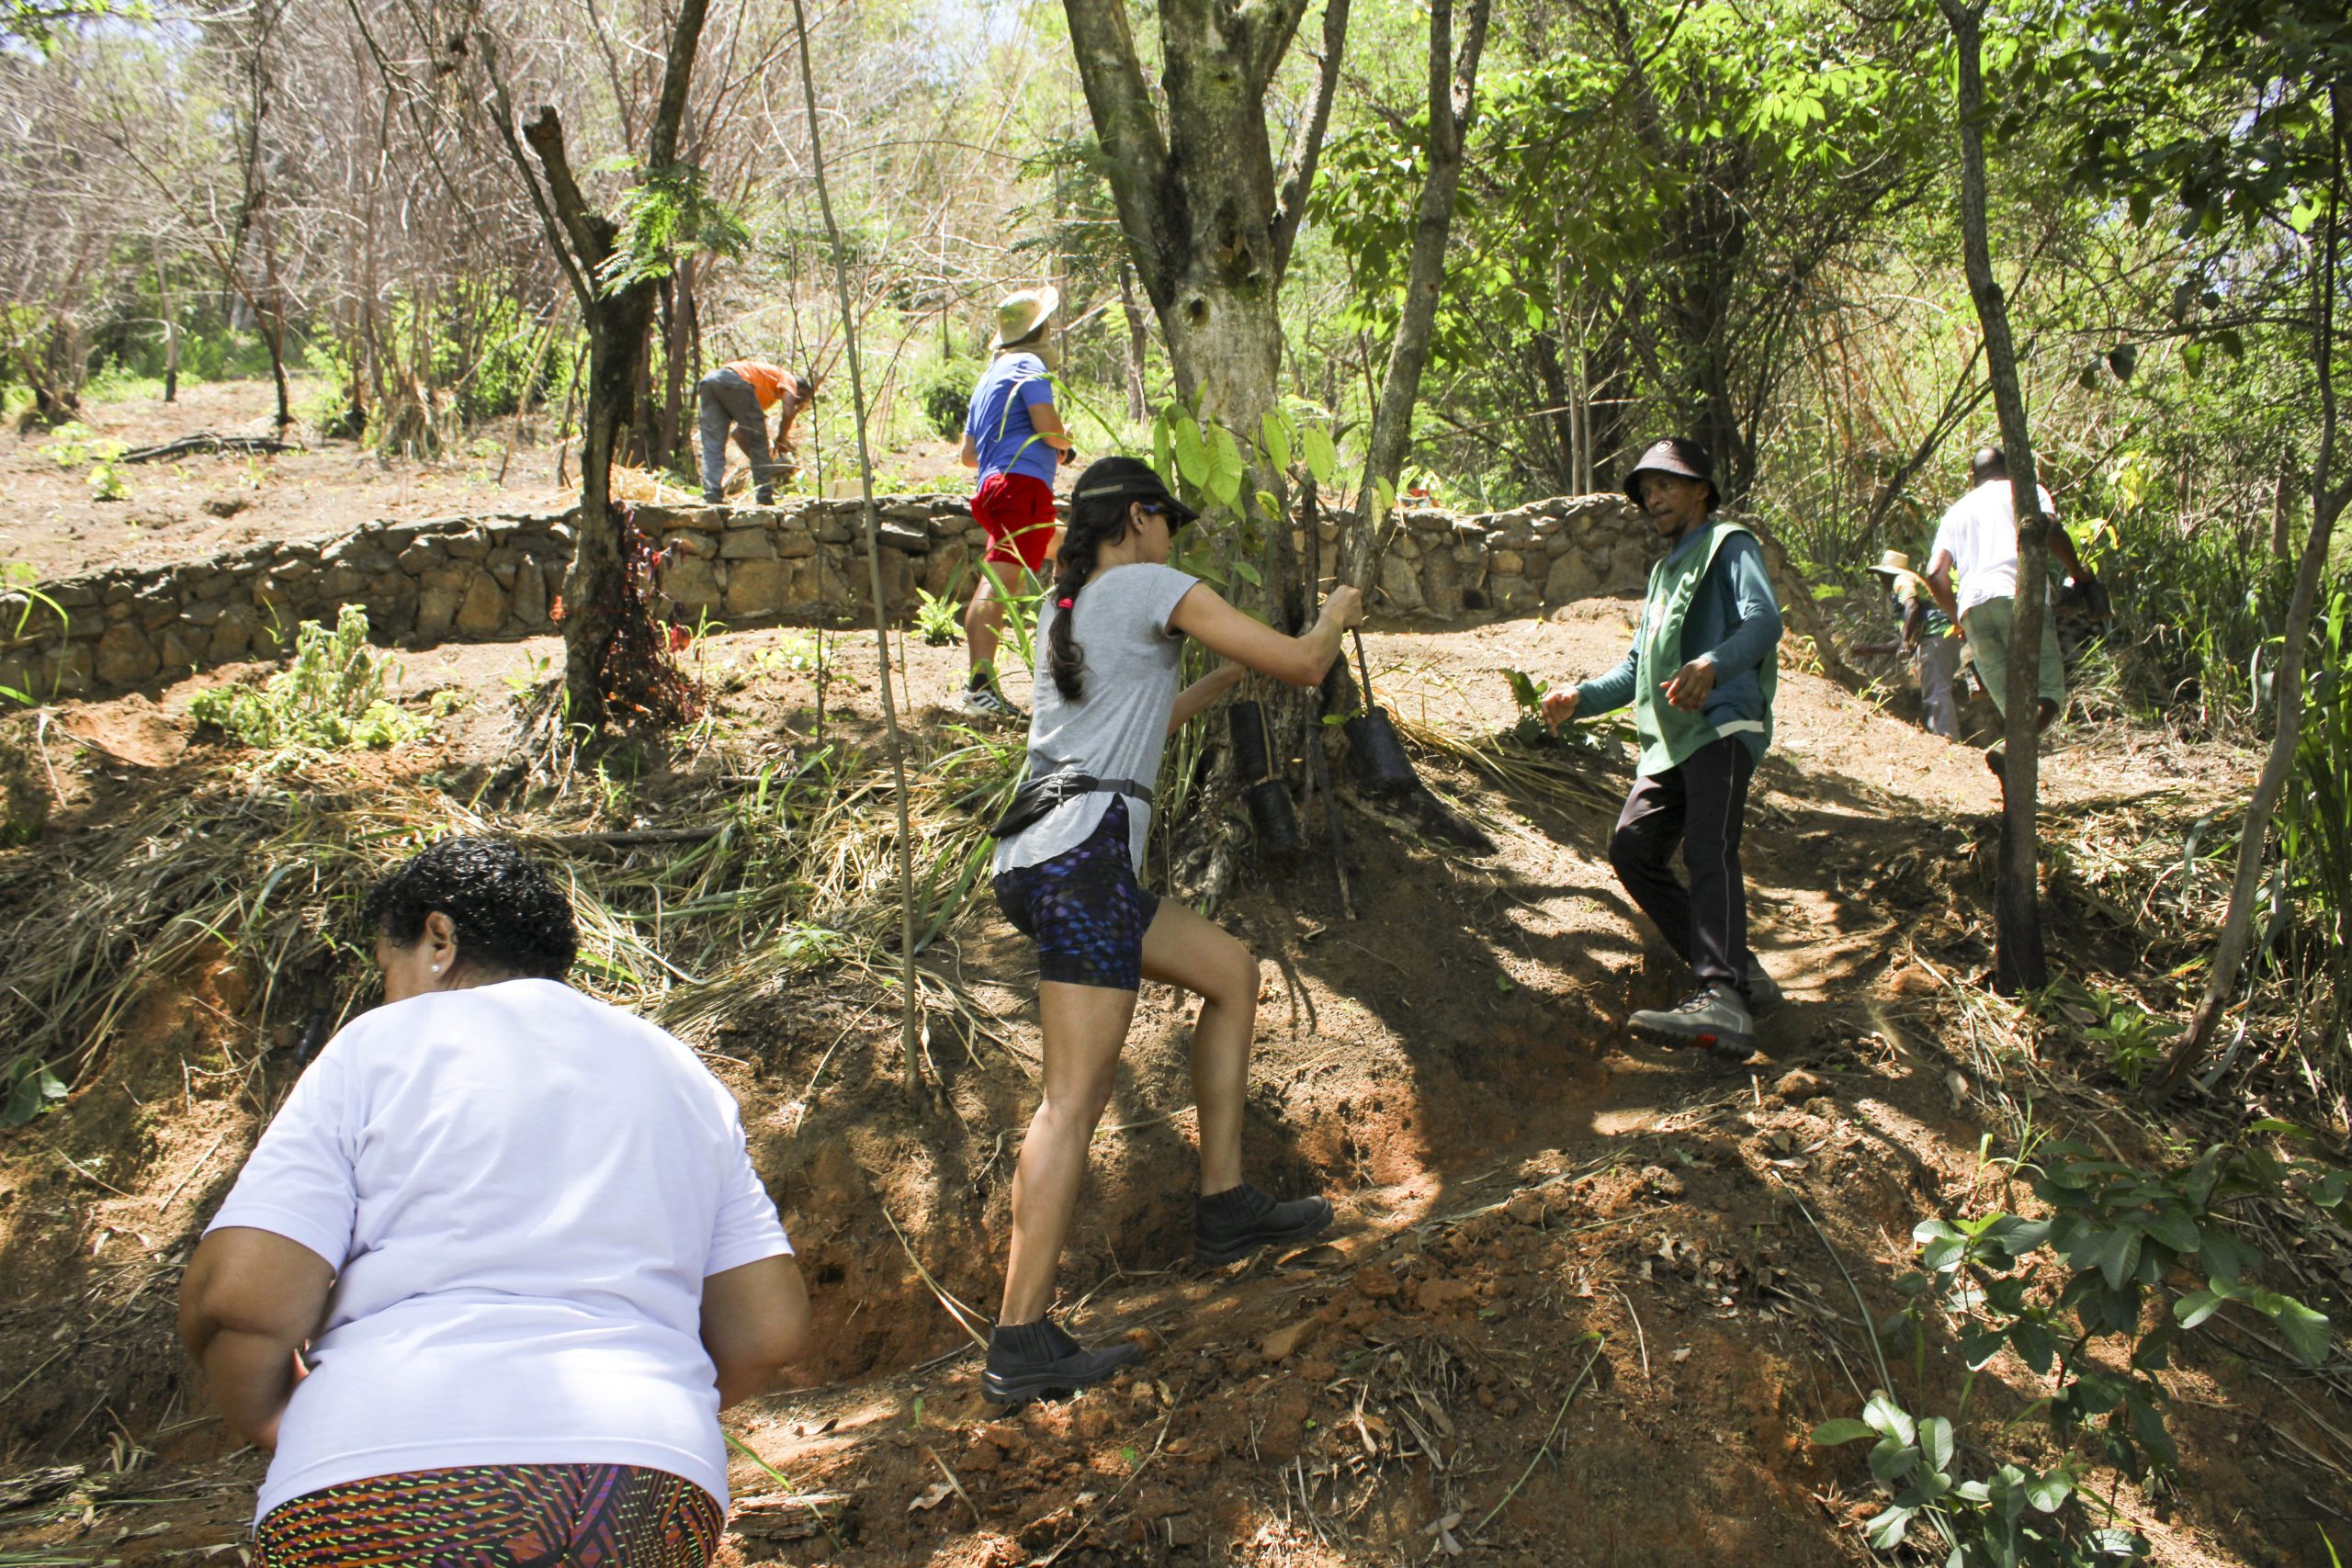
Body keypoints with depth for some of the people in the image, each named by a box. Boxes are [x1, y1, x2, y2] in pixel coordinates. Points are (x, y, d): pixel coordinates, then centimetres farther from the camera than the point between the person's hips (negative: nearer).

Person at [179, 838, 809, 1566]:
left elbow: (237, 1294, -4)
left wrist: (262, 1415, 16)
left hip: (395, 1484, -4)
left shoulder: (380, 1047, 7)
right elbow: (772, 1330, 15)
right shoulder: (682, 1076, 20)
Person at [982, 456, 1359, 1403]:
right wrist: (1337, 616, 21)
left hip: (1039, 857, 9)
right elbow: (1300, 665, 0)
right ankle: (1021, 1343, -12)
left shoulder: (1064, 608, 23)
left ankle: (1225, 1208, 21)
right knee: (1076, 1097, -11)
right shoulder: (1150, 586, 0)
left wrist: (1226, 675, 37)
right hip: (1083, 852, -9)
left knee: (1232, 971, 20)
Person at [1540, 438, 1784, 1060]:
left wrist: (1714, 664, -34)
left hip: (1723, 724, -8)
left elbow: (1764, 618, -13)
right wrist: (1580, 698, 15)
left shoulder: (1729, 545, 7)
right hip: (1669, 738, 8)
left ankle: (1724, 1003, -40)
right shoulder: (1663, 571, 33)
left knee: (1707, 847, -26)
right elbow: (1637, 667, 34)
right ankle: (1740, 973, -3)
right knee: (1632, 848, -7)